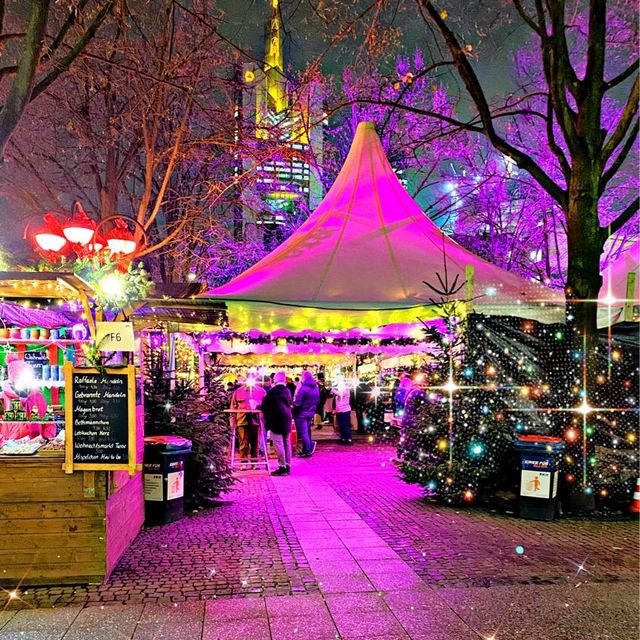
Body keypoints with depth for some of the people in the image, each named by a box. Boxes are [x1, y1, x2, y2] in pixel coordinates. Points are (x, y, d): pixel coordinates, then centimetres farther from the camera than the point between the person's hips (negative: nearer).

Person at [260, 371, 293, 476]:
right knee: (286, 443, 12)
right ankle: (287, 466, 17)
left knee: (278, 443, -4)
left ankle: (282, 467, -4)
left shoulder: (273, 391, -13)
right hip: (286, 419, 7)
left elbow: (264, 405, -10)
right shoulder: (287, 391, 7)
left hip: (276, 420, -7)